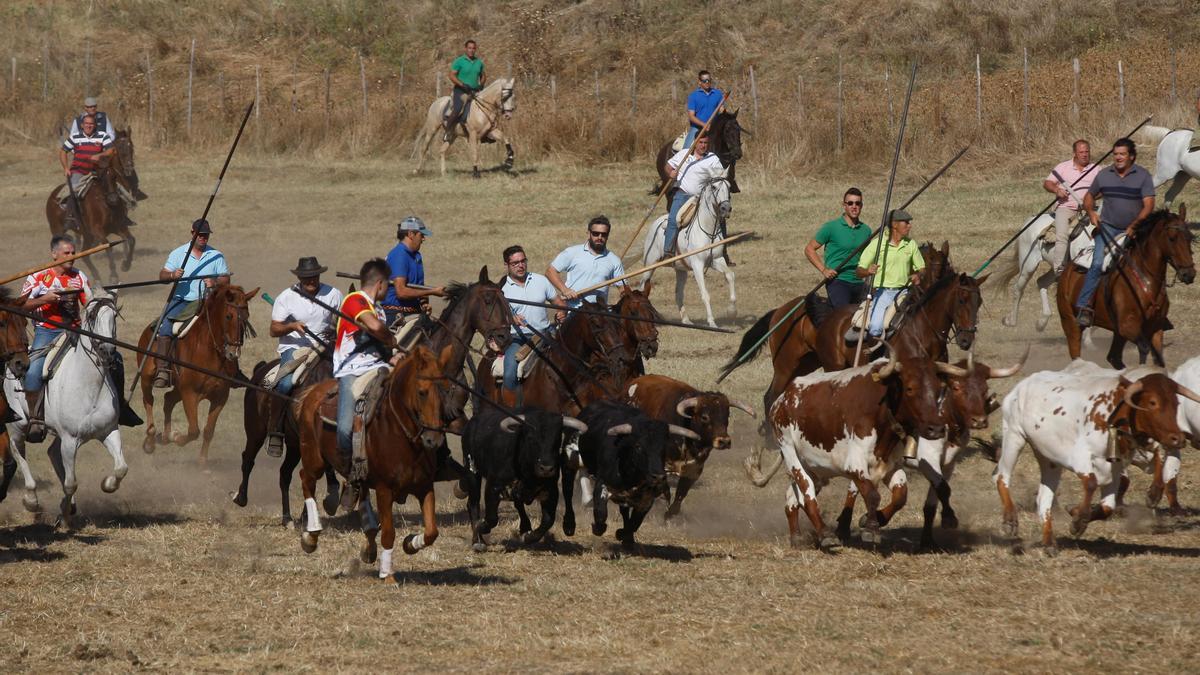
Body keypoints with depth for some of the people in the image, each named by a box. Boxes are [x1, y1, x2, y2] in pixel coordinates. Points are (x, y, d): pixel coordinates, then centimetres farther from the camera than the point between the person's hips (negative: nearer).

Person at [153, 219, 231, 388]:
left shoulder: (217, 256, 11)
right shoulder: (178, 253, 9)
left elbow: (226, 279, 9)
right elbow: (162, 275, 6)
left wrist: (215, 282, -13)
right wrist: (172, 275, -17)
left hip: (205, 302, 1)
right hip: (180, 300, -1)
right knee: (165, 327, -25)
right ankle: (162, 370, -28)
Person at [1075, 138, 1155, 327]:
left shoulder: (1143, 176, -3)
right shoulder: (1104, 175, 5)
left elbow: (1148, 205, -9)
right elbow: (1089, 196, 18)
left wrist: (1134, 226, -20)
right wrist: (1091, 212, -3)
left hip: (1134, 230, 0)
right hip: (1108, 227, 0)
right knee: (1097, 264, -19)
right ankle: (1083, 308, -23)